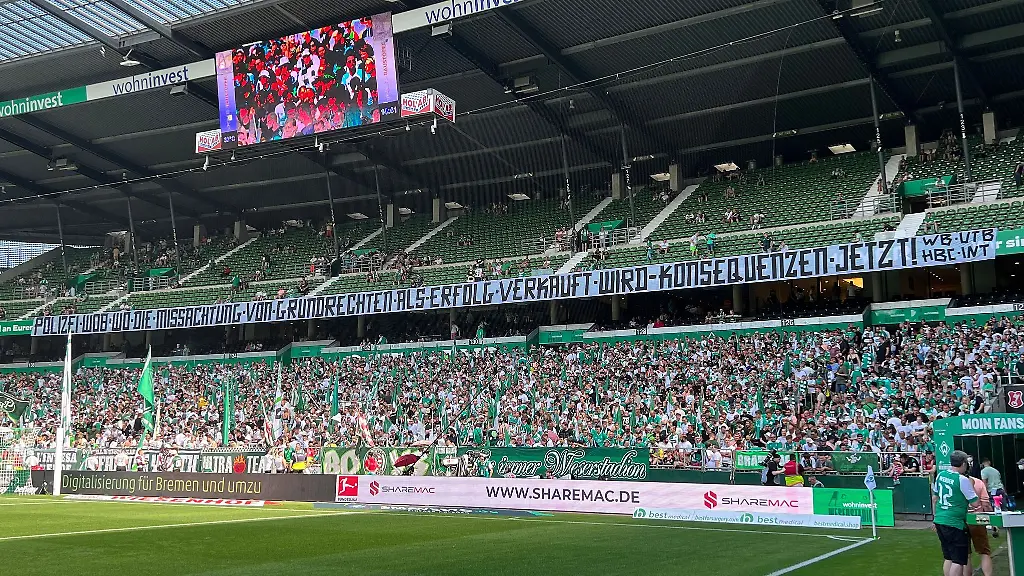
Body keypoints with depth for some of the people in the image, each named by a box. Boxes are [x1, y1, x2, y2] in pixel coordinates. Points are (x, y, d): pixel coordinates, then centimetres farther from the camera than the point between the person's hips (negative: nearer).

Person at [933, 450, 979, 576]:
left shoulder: (940, 475, 7)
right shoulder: (962, 480, -13)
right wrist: (972, 485, 6)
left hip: (939, 521, 7)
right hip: (955, 523, -7)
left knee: (948, 558, 17)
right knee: (958, 561, -3)